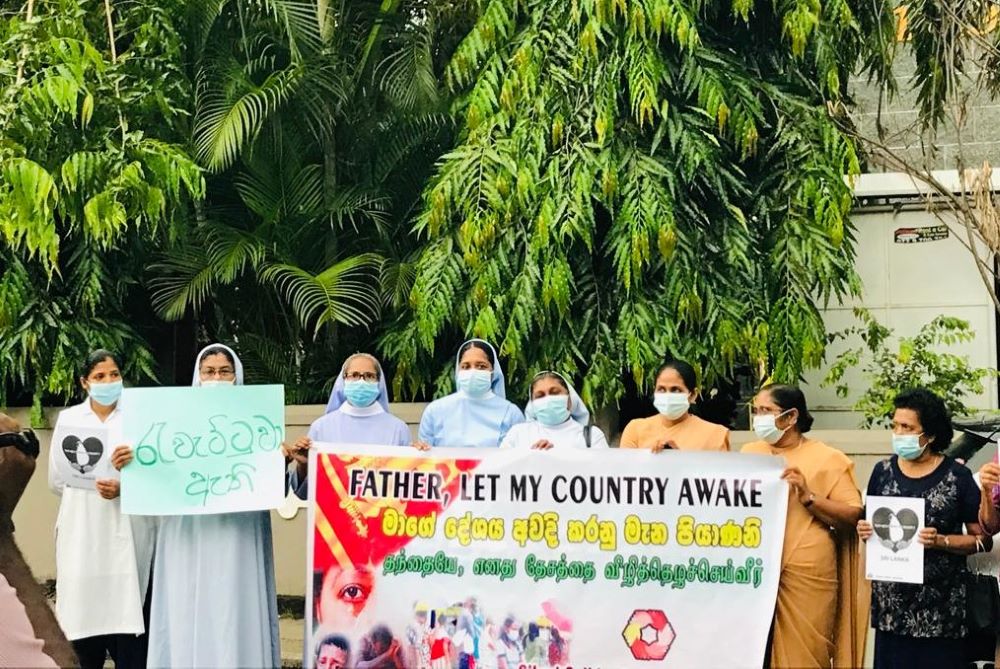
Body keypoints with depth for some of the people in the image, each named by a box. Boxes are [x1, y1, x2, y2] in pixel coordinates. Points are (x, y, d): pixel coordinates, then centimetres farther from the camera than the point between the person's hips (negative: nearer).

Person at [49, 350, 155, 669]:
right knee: (84, 611, -2)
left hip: (126, 530, -2)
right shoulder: (68, 418, 12)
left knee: (126, 614, -9)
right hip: (82, 531, 2)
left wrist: (124, 488, -17)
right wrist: (94, 489, -1)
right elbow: (57, 478, 8)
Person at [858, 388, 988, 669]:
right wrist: (865, 531, -3)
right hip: (891, 599, 3)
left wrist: (941, 541, -17)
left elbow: (983, 539, -2)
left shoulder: (958, 476, -3)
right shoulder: (882, 471, 7)